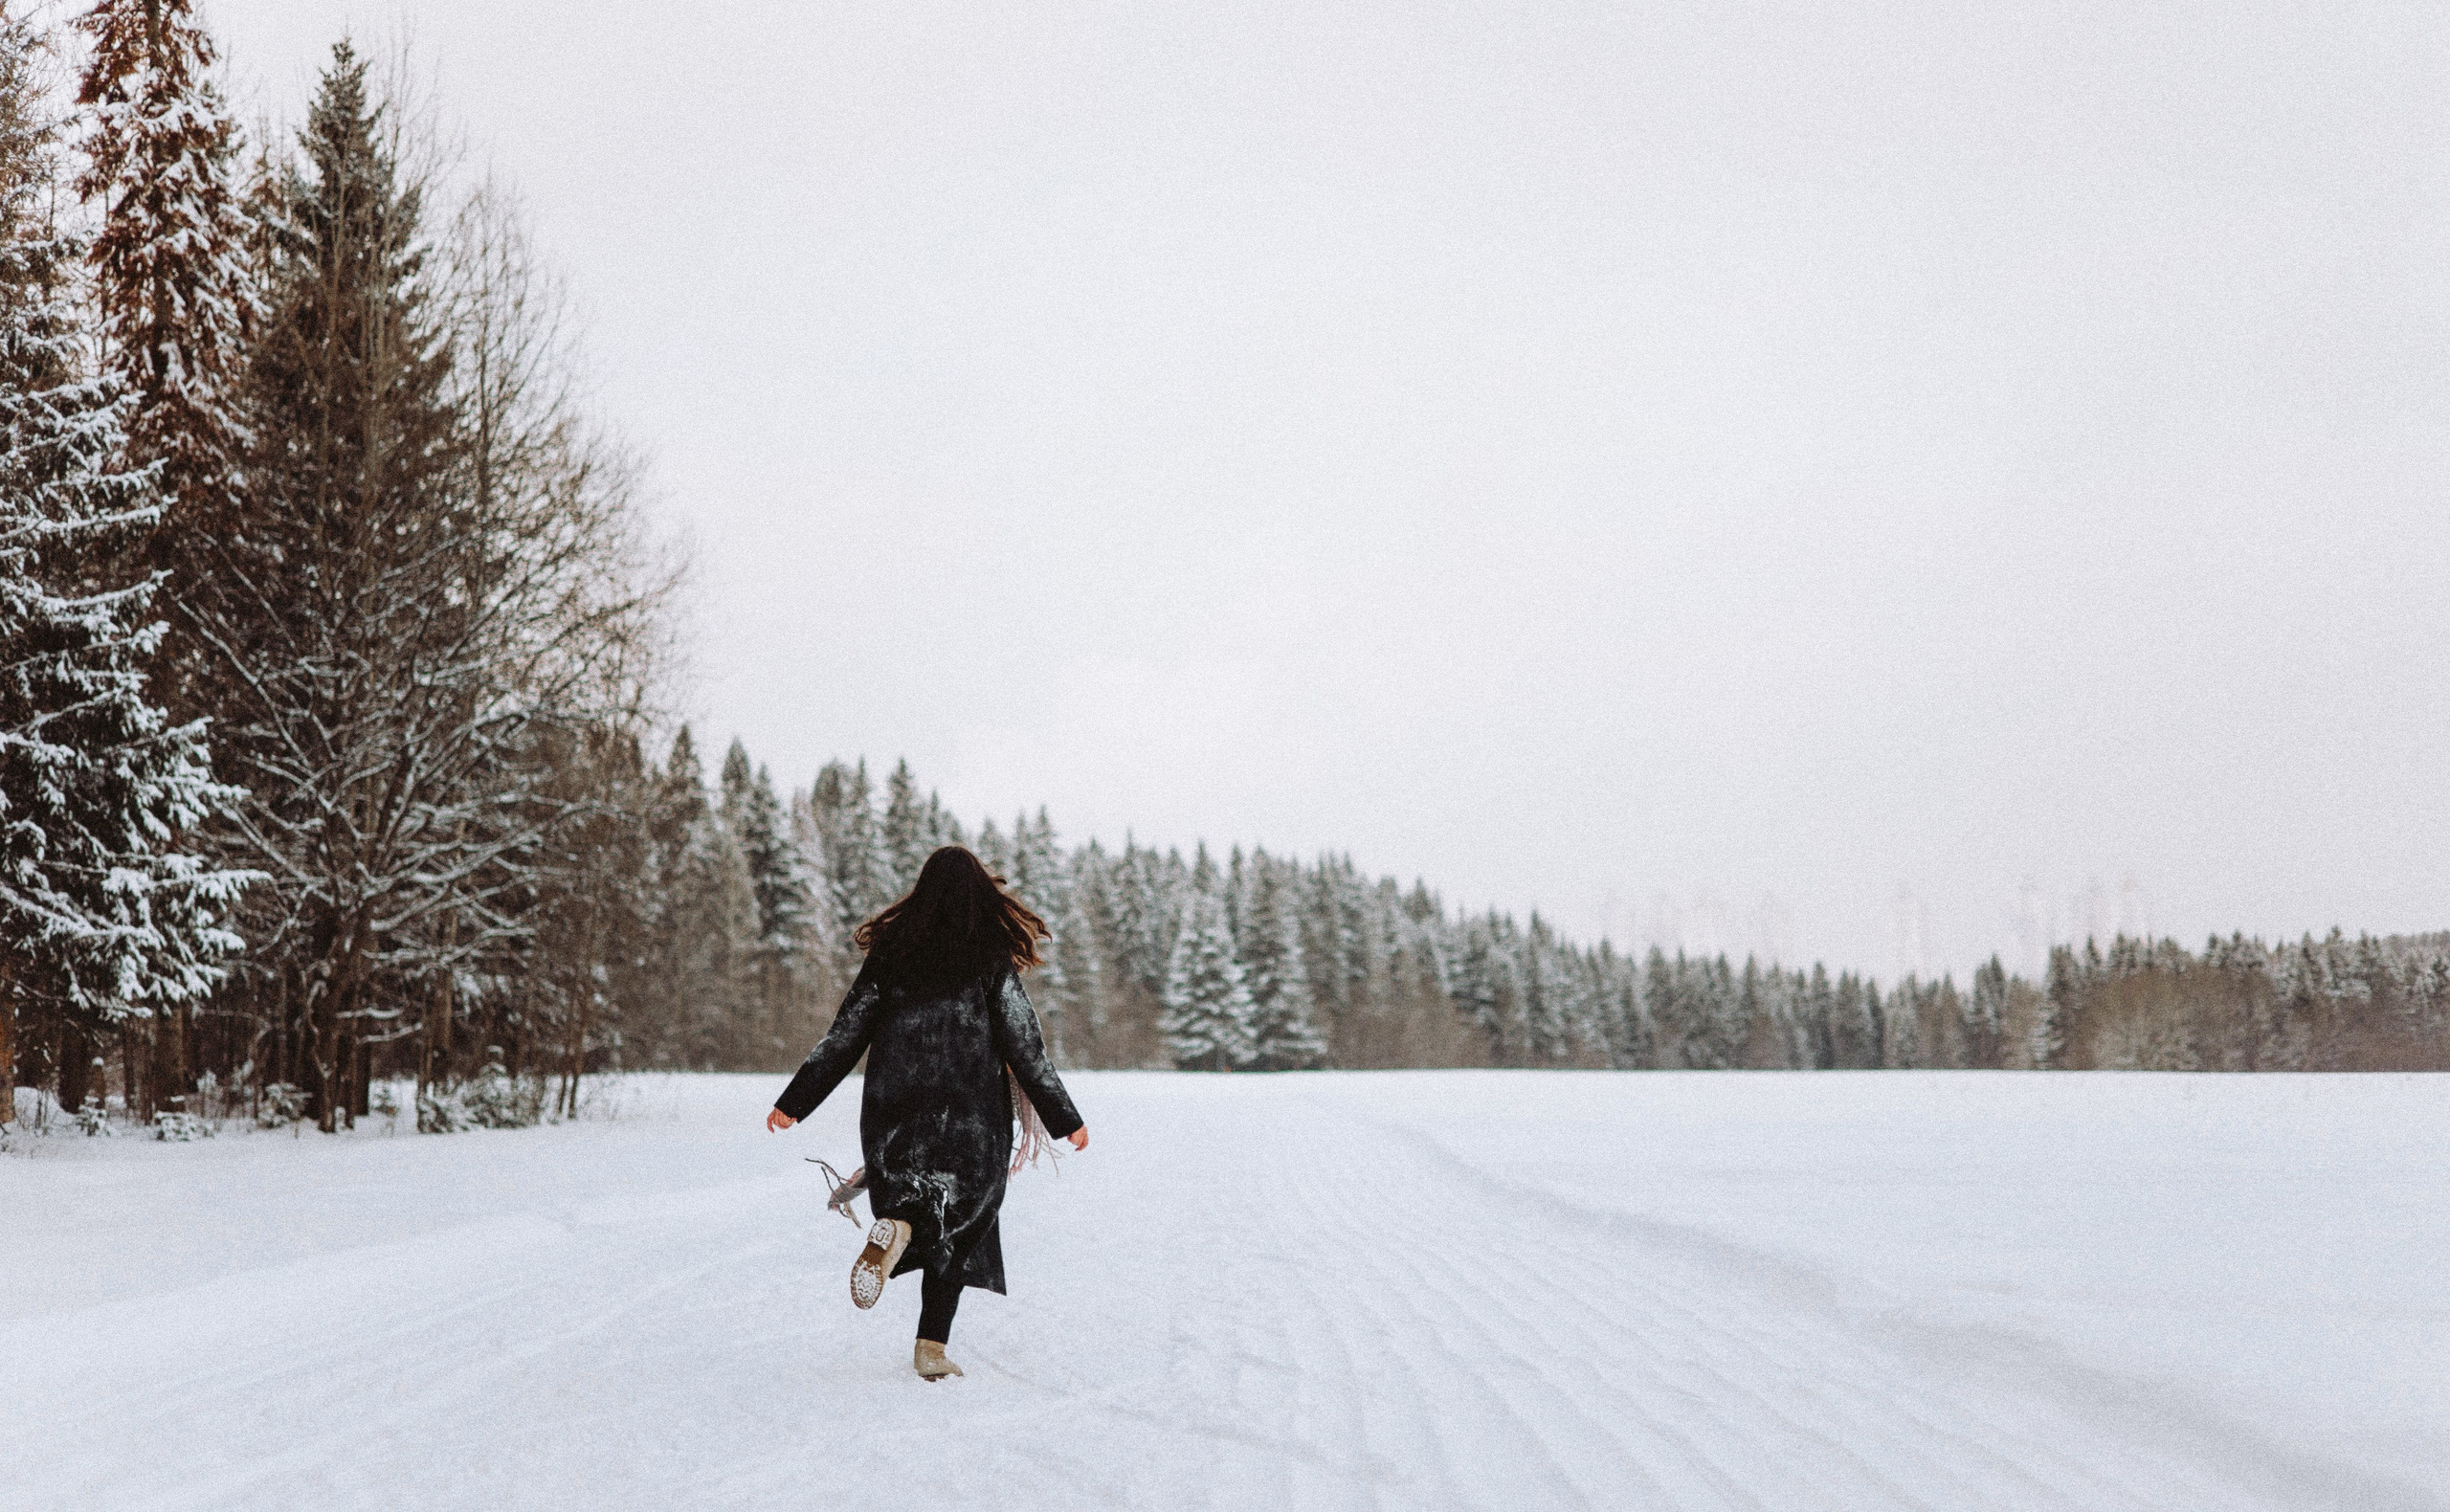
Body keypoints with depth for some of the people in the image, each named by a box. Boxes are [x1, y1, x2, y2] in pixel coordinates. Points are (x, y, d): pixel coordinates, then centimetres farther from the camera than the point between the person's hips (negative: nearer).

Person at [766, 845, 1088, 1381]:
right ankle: (932, 1347, -2)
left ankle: (894, 1227, -24)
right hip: (971, 1113, -2)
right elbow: (1024, 1047, -5)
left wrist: (794, 1101, 12)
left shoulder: (890, 951, 3)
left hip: (895, 1108, 2)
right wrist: (1065, 1119, 3)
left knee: (906, 1192, 15)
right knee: (959, 1219, 9)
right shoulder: (992, 956, -4)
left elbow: (844, 1035, 4)